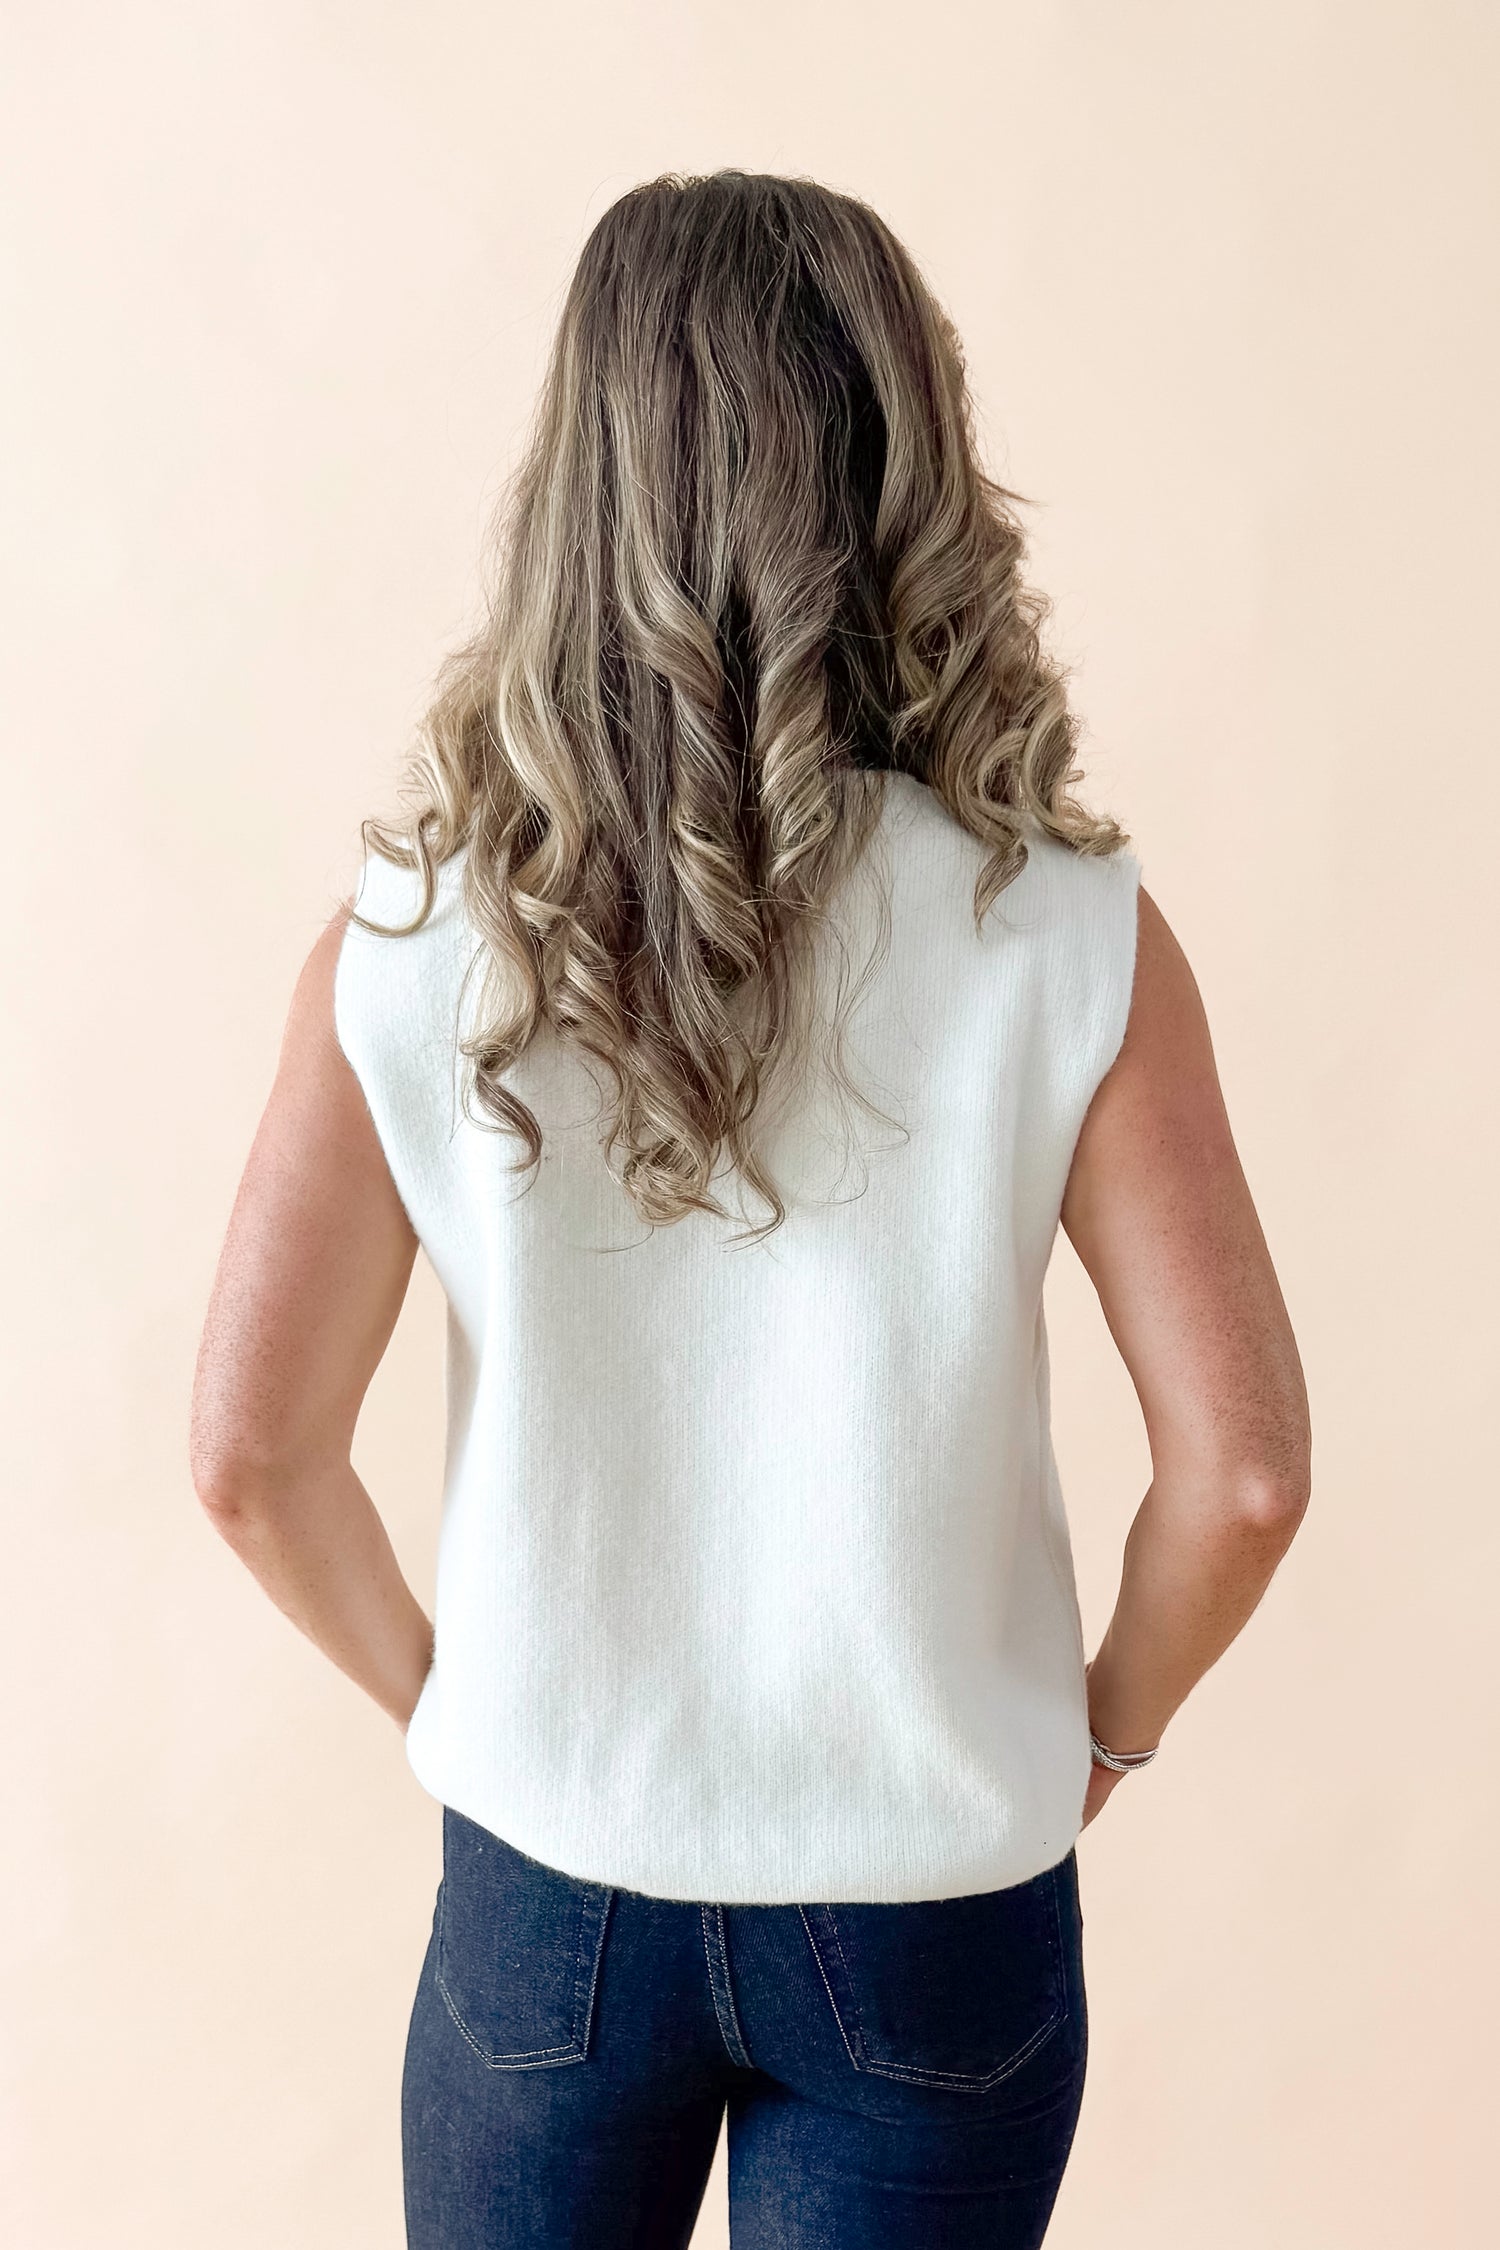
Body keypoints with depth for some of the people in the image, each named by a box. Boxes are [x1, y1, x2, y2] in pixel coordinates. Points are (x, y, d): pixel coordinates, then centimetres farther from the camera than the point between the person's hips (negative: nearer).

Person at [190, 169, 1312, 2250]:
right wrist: (1111, 1722, 2)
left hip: (548, 1884, 1)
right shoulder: (1068, 941, -18)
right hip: (935, 1909, 0)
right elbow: (1243, 1470, -16)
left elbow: (252, 1451, -12)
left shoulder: (412, 944, -15)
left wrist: (436, 1692, 4)